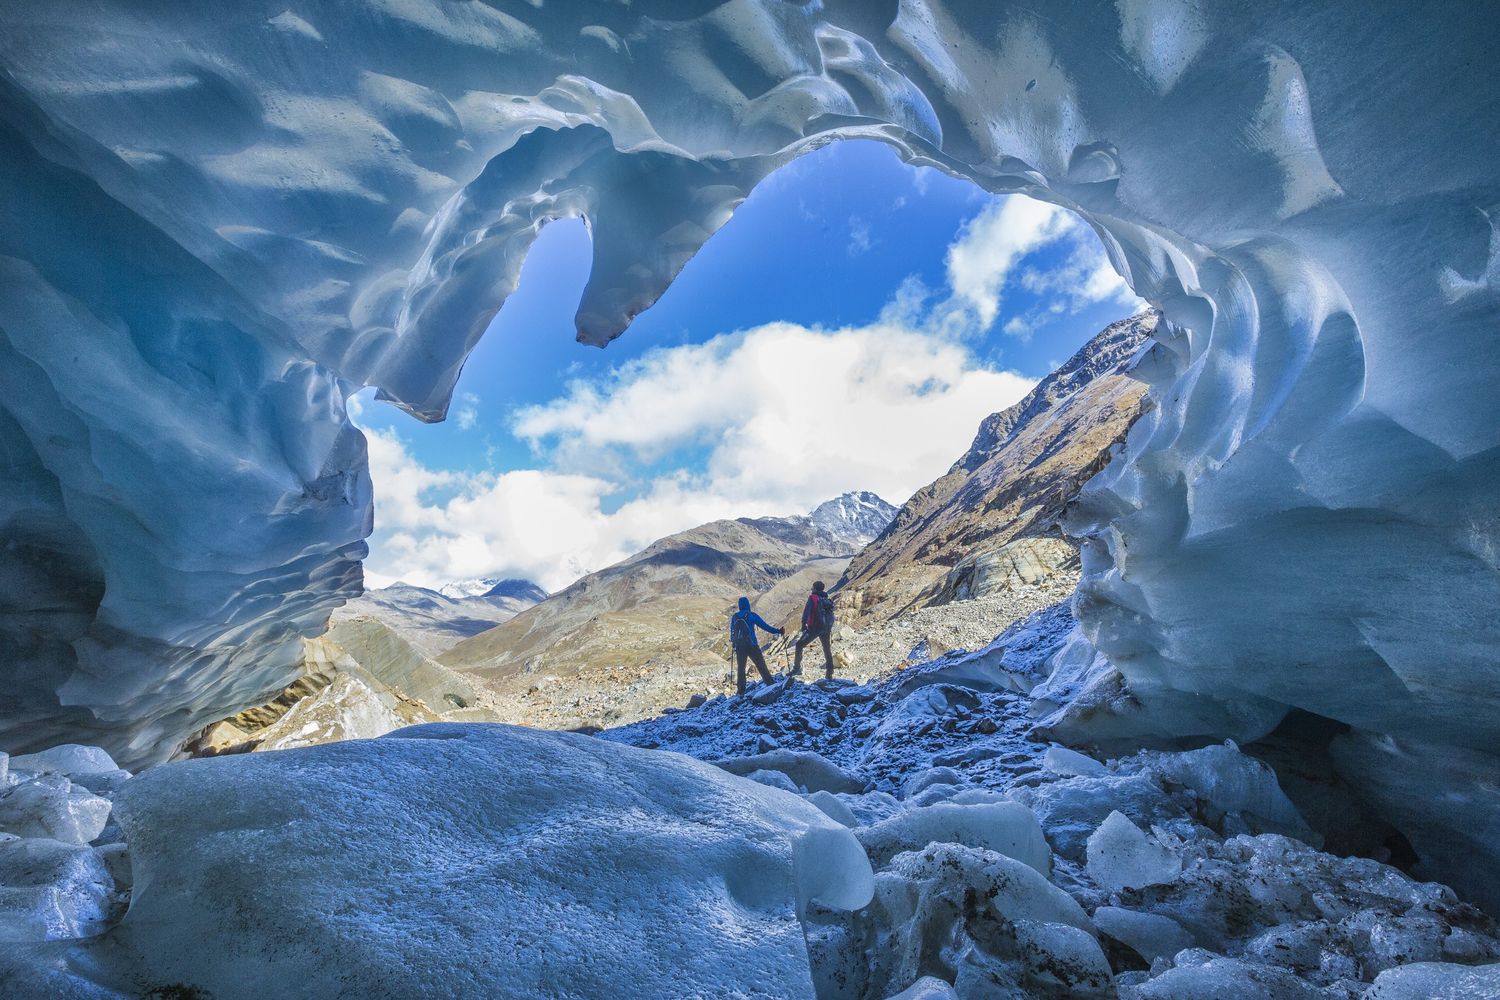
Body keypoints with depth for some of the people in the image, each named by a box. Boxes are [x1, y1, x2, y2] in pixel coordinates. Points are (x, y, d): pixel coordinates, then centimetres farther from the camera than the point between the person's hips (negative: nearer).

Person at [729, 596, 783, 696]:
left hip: (739, 647, 4)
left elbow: (732, 632, 15)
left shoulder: (734, 617, 5)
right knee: (761, 667, 2)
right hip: (752, 646, -3)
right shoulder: (752, 615, -6)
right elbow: (765, 626, -8)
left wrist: (733, 642, 32)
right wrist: (778, 631, -1)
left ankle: (741, 690, 16)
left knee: (740, 668, 16)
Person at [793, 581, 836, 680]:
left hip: (814, 627, -6)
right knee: (827, 651, 17)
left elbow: (807, 610, -20)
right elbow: (832, 616, 17)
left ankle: (797, 668, -1)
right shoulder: (828, 600, 13)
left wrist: (804, 623, -23)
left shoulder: (812, 598, -6)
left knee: (799, 645, 6)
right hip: (826, 629, 6)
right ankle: (830, 675, 21)